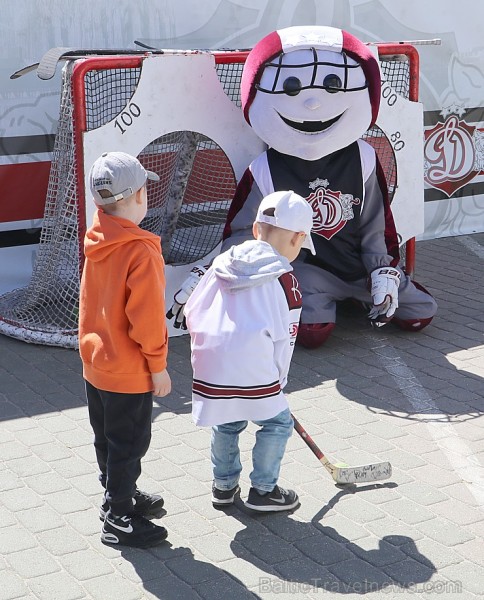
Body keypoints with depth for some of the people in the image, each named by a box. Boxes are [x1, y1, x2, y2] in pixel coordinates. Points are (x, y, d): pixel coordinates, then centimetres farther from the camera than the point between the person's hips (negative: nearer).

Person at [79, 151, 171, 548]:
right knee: (128, 445, 6)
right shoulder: (141, 250, -26)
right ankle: (119, 522, 16)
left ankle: (120, 496, 40)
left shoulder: (96, 243, -1)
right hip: (130, 371, -8)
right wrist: (158, 364, -11)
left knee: (109, 441, 22)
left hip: (96, 363, 8)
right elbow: (147, 317, -24)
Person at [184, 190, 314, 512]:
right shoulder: (283, 277, -2)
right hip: (253, 372, -6)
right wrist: (278, 382, 12)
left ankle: (224, 485, 37)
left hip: (209, 367, 6)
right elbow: (284, 338, 0)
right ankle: (263, 490, 19)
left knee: (227, 423, 27)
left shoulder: (224, 263, 12)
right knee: (278, 422, 14)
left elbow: (192, 313, 15)